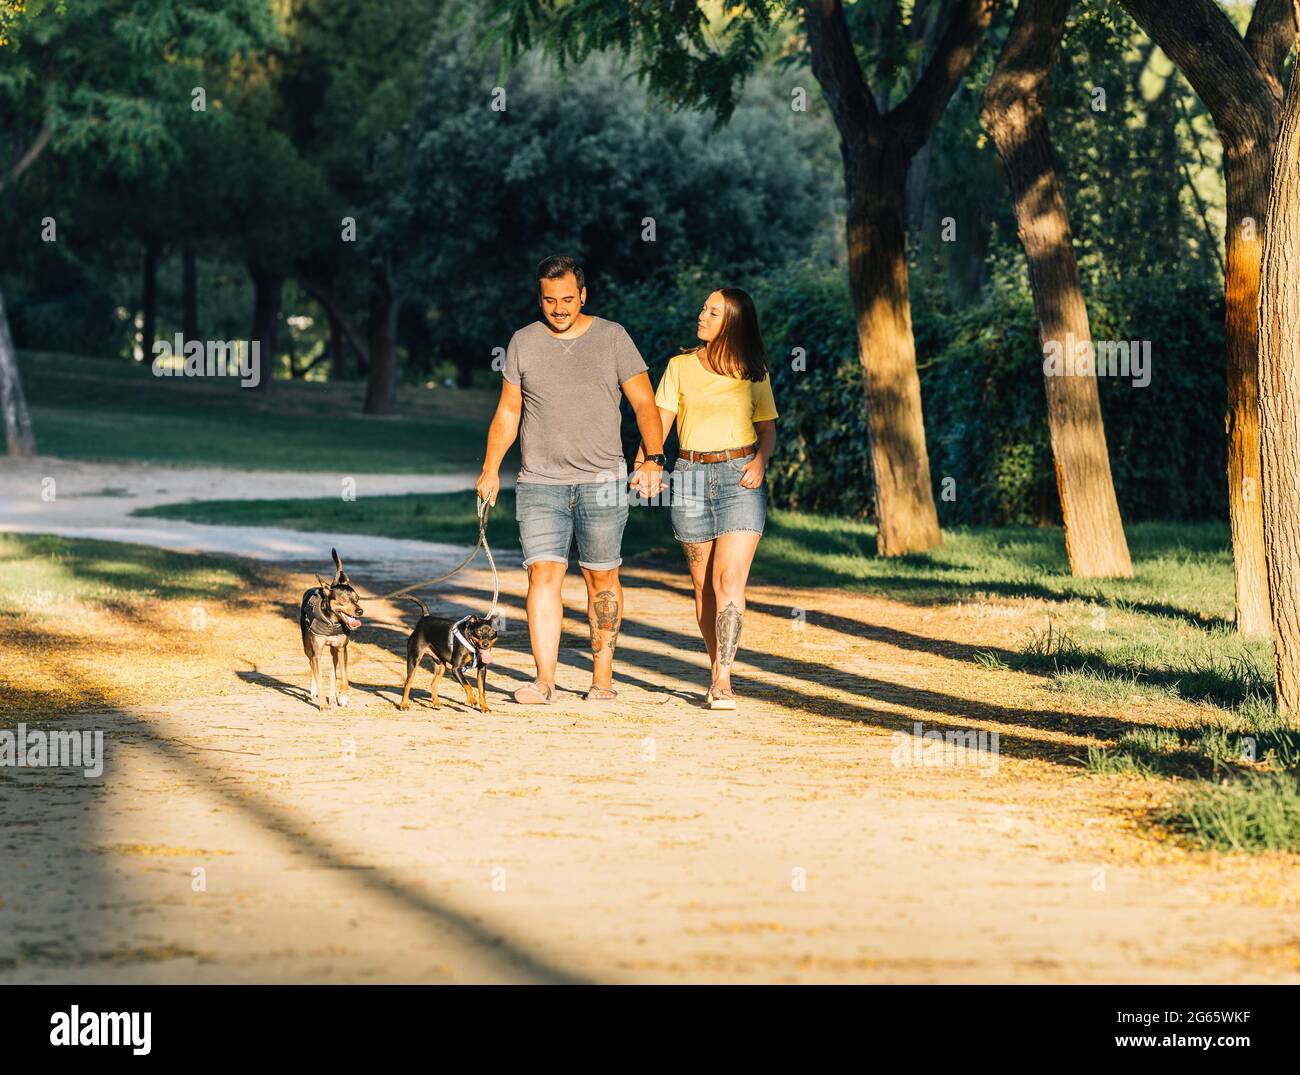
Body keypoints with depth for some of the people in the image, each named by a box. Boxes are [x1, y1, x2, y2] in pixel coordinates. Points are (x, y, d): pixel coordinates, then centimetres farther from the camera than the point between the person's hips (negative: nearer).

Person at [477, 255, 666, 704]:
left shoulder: (612, 338, 3)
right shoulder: (523, 342, 9)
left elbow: (644, 402, 1)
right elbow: (507, 412, 15)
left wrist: (653, 458, -12)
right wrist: (490, 469, 5)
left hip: (601, 481, -1)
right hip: (540, 482, 1)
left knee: (602, 578, 3)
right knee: (544, 573, -10)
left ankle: (602, 676, 11)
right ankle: (544, 680, -16)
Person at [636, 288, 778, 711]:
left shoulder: (754, 372, 7)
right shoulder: (681, 367, 8)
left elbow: (768, 430, 12)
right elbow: (658, 422, 1)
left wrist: (760, 461, -9)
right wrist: (643, 463, -17)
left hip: (740, 477, -2)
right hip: (691, 477, 2)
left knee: (729, 580, -13)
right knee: (704, 584, 5)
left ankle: (722, 681, -17)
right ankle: (719, 667, 20)